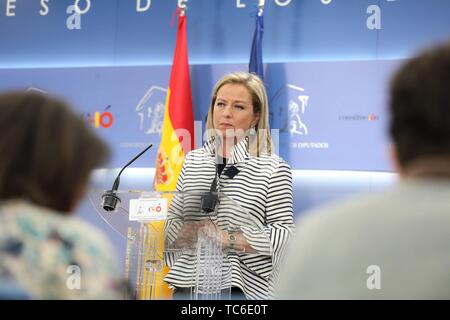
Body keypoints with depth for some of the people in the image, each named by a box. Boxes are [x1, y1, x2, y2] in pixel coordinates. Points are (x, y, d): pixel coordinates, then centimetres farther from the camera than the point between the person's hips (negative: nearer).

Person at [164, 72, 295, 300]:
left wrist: (229, 239, -17)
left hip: (244, 288, -3)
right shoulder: (192, 161, 9)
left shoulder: (273, 167, -5)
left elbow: (283, 233, -9)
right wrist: (188, 234, -10)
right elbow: (172, 219, 10)